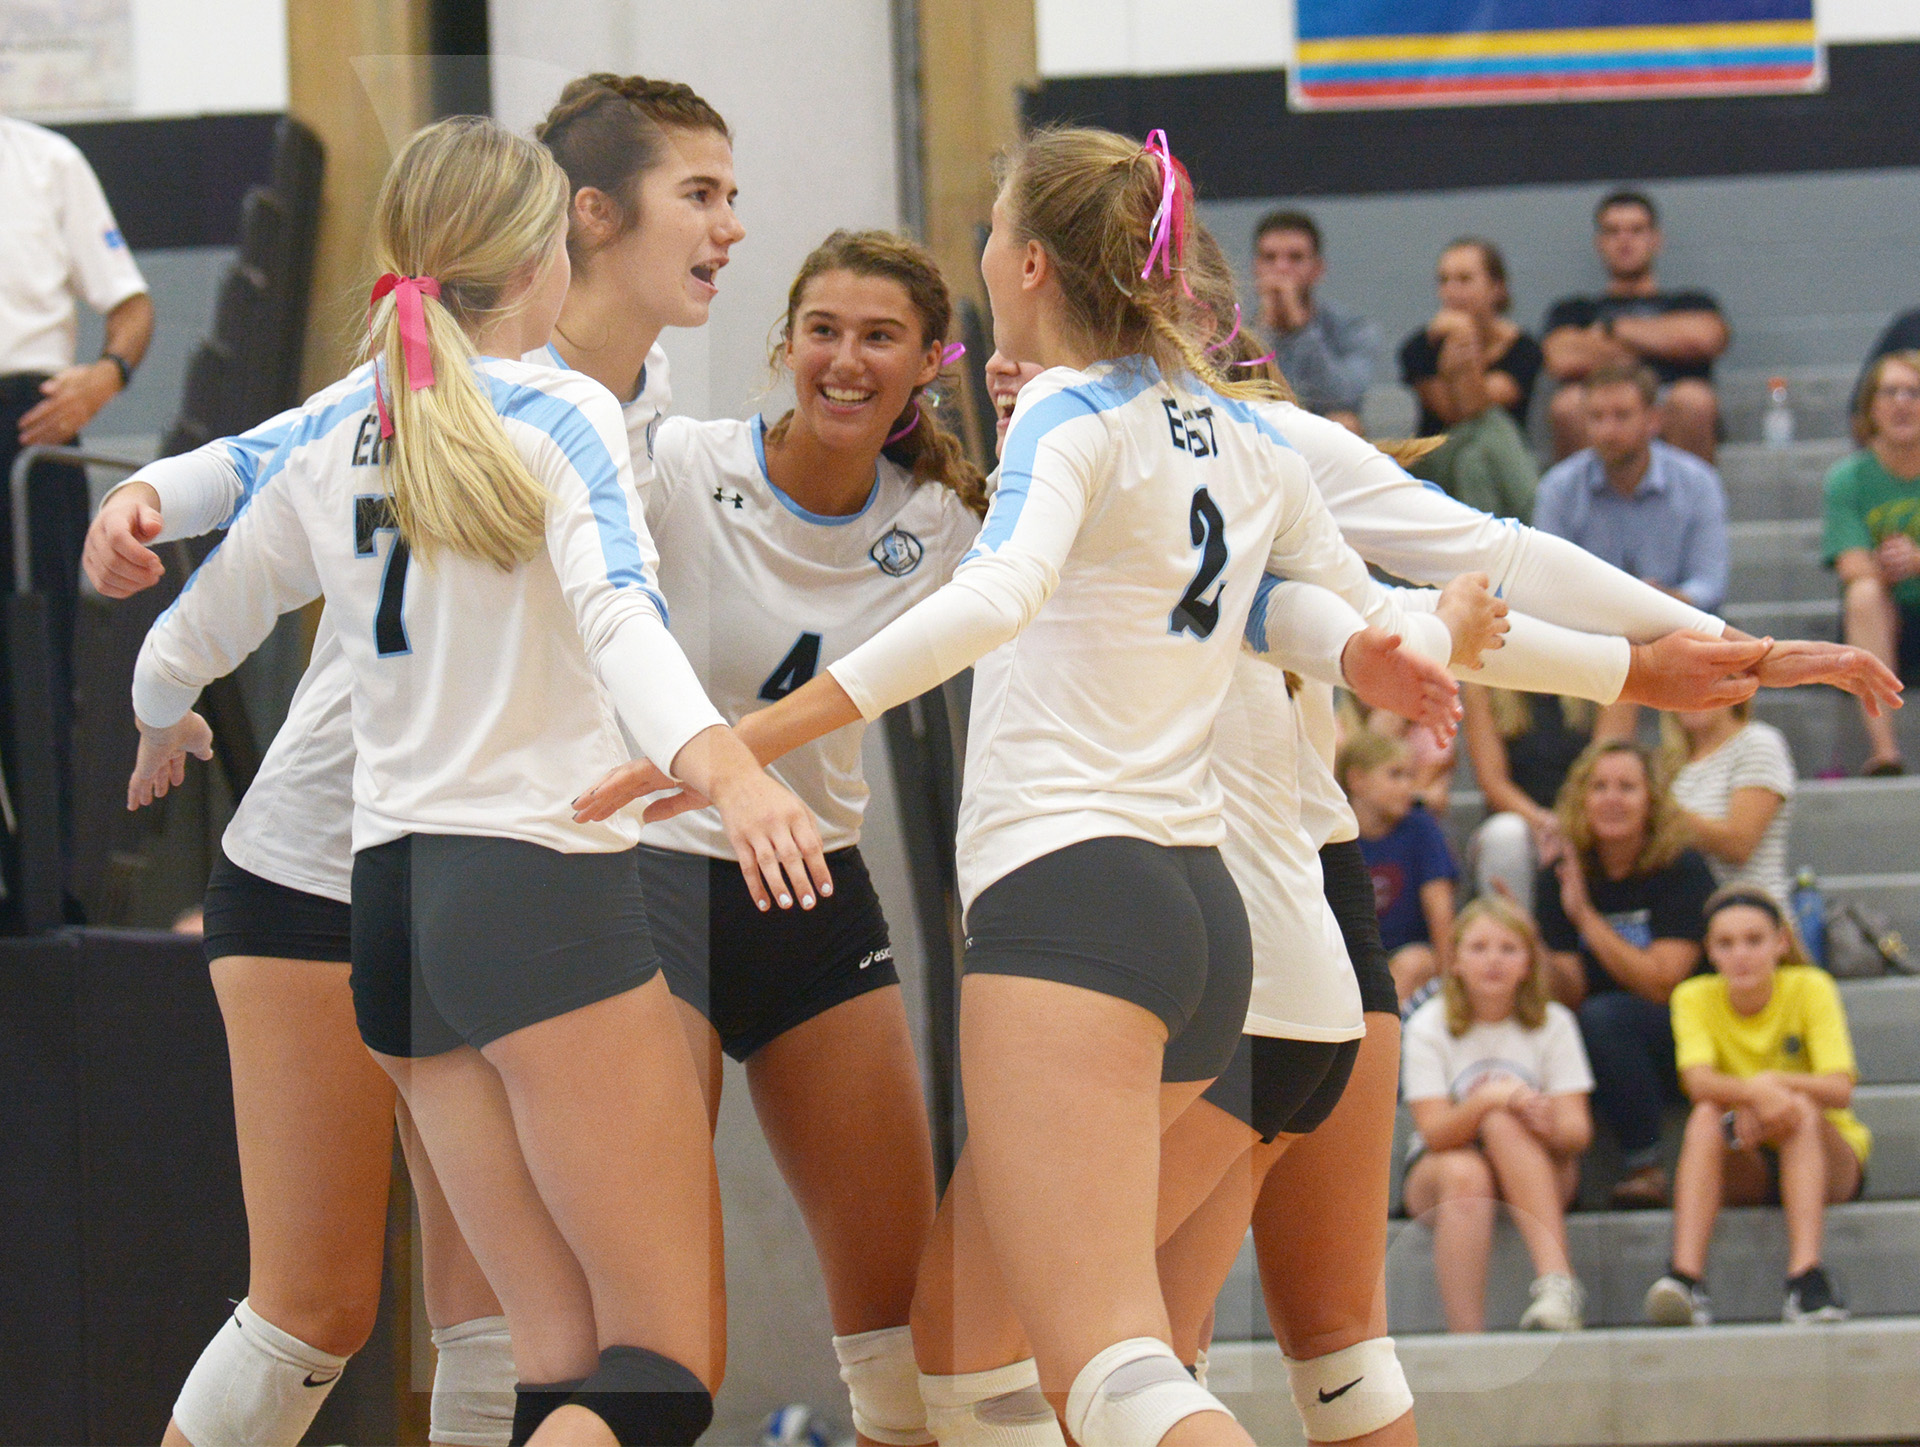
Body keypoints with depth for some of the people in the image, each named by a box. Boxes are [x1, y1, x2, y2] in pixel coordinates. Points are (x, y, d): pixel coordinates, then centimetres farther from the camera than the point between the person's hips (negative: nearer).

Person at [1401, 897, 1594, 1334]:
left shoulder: (1553, 1024, 1)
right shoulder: (1429, 1028, -2)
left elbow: (1578, 1131, -9)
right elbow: (1434, 1132, -14)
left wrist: (1548, 1124, -33)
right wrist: (1486, 1100, -34)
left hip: (1541, 1176, 0)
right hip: (1434, 1177, 0)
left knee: (1503, 1123, -34)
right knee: (1464, 1174, -37)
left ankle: (1556, 1280, -50)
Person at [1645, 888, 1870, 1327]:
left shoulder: (1810, 988, -10)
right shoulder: (1695, 998, -7)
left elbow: (1840, 1089, -21)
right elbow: (1699, 1082, -25)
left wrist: (1775, 1082, -39)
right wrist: (1755, 1093, -46)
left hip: (1827, 1155, -1)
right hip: (1743, 1168, 1)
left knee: (1801, 1111, -32)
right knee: (1706, 1117, -29)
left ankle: (1805, 1276, -49)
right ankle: (1686, 1277, -46)